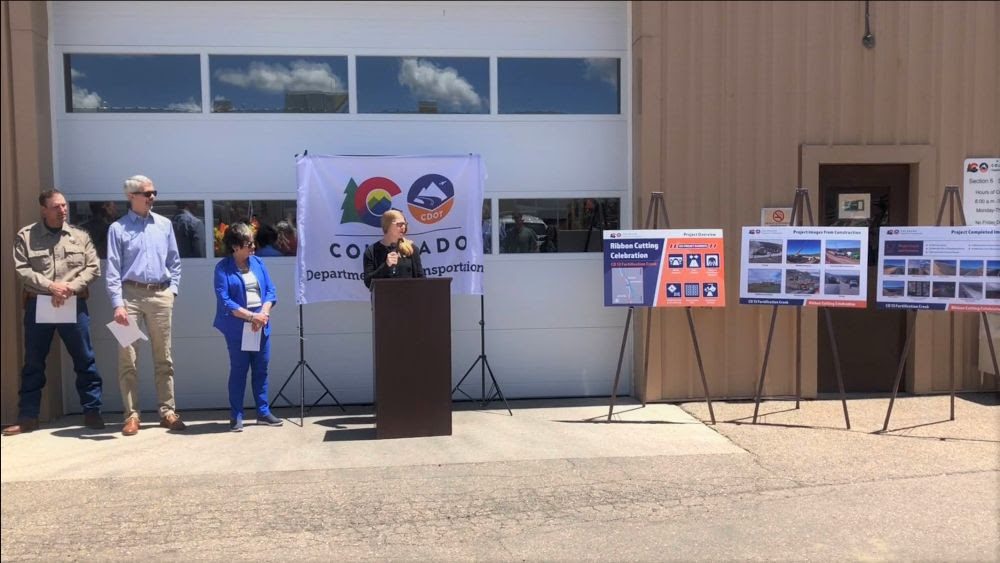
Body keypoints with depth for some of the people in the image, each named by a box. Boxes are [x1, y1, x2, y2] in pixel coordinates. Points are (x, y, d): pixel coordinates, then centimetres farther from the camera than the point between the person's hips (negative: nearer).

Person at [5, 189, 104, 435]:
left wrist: (71, 287, -13)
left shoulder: (80, 236, 6)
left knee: (85, 360, 2)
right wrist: (50, 286, -15)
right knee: (33, 363, 6)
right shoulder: (25, 236, 3)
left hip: (74, 305, 0)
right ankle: (27, 417, 15)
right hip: (37, 305, 0)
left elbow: (93, 267, 1)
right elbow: (22, 270, -5)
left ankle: (92, 411, 11)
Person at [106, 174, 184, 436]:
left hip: (160, 295, 3)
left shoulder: (164, 224, 10)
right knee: (126, 358, -1)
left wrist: (173, 289, 3)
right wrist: (117, 304, -12)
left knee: (163, 357, 6)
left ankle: (167, 411, 12)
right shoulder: (118, 228, 1)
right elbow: (113, 269, -4)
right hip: (131, 295, -2)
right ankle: (132, 414, 6)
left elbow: (174, 261, 14)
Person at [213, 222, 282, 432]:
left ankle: (263, 412, 19)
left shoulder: (258, 262, 7)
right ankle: (236, 416, 11)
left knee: (261, 369, 9)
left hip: (261, 326, 4)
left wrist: (263, 314, -11)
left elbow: (270, 291, 6)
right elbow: (224, 301, -13)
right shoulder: (223, 268, -6)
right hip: (237, 328, -4)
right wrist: (252, 316, -17)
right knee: (238, 369, 2)